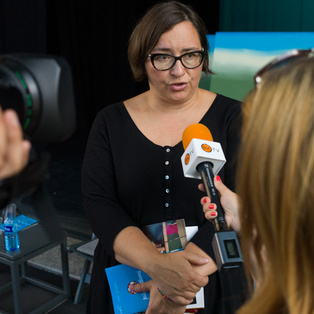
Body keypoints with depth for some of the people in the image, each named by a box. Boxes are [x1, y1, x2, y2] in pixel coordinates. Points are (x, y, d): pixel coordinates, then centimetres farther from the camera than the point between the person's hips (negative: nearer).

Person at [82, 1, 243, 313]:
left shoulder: (231, 117, -6)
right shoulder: (111, 122, -2)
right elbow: (98, 204, -12)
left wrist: (185, 281, -27)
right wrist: (159, 266, -27)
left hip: (210, 283, 0)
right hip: (124, 284, 1)